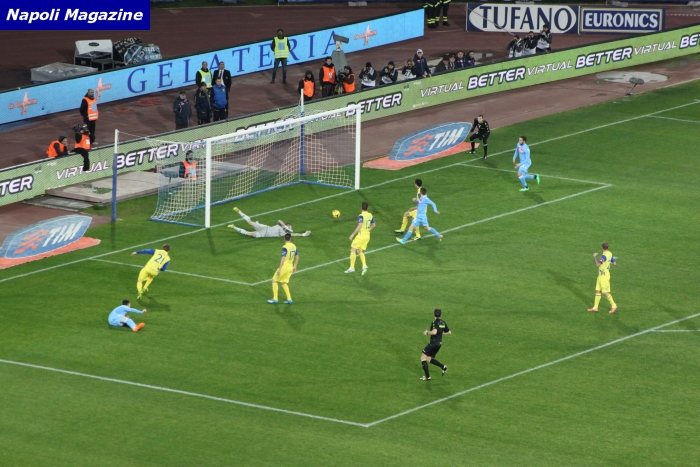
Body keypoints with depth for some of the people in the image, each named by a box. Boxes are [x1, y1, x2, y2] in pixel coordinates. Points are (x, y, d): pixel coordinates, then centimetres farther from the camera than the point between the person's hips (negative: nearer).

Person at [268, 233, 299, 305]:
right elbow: (297, 257, 15)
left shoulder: (285, 247, -17)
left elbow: (283, 258, -23)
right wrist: (294, 266, 25)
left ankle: (275, 299, 6)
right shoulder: (294, 246, 6)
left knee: (274, 280, 7)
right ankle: (289, 299, 12)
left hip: (284, 267, -7)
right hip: (290, 267, 7)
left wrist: (279, 269, -21)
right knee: (283, 283, 19)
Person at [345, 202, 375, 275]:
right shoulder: (370, 215, 8)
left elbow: (360, 226, -25)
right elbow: (374, 225, 20)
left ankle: (352, 267, -2)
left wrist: (353, 234, -21)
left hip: (361, 235, -7)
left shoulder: (361, 216, -15)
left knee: (353, 250, 1)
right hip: (367, 235, 7)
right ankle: (364, 266, -1)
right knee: (360, 251, 16)